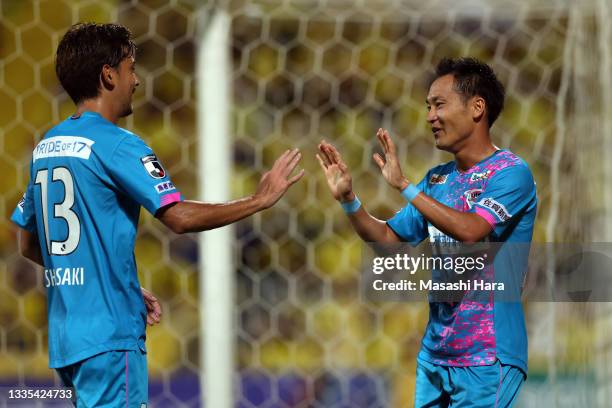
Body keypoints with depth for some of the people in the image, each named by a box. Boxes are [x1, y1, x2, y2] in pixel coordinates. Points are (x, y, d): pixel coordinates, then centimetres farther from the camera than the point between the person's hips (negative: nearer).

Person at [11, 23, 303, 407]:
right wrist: (260, 200, -7)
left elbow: (28, 243, 20)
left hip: (66, 334, 8)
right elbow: (180, 216, -19)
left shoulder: (46, 146, 13)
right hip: (110, 334, -8)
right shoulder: (116, 144, -11)